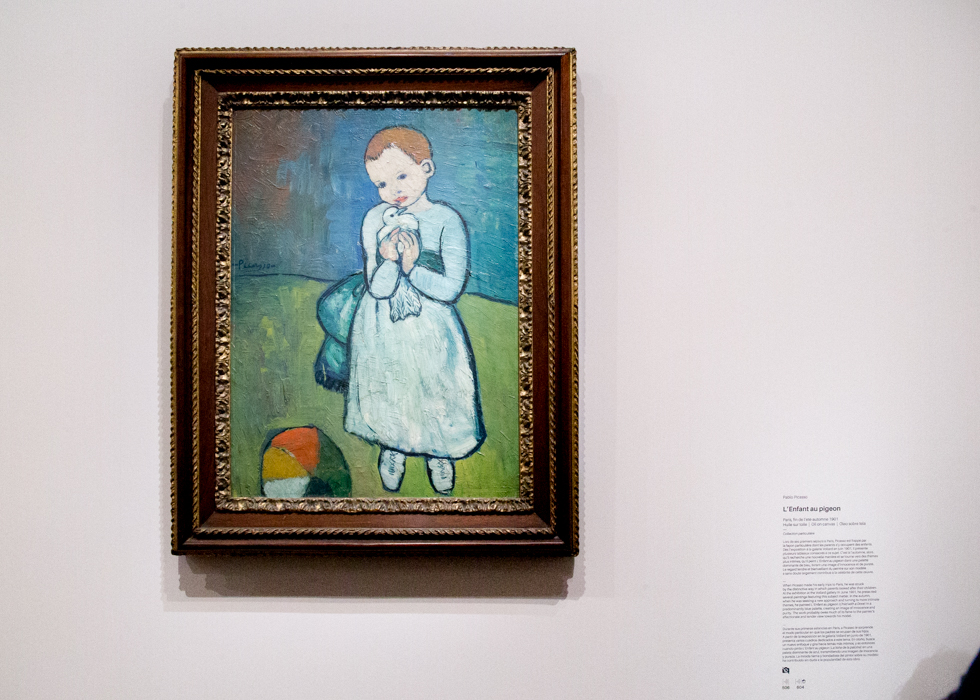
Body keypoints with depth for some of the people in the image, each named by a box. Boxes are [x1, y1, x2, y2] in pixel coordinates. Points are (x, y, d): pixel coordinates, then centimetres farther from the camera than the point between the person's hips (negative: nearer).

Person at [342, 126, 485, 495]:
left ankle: (439, 453, 44)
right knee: (386, 393, 17)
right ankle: (391, 449, 48)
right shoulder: (374, 219, -9)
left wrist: (411, 265, -23)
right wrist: (391, 261, -33)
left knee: (435, 393, 13)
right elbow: (377, 288, -15)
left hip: (430, 332, -1)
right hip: (381, 330, 2)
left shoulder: (447, 221, -14)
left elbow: (450, 289, -19)